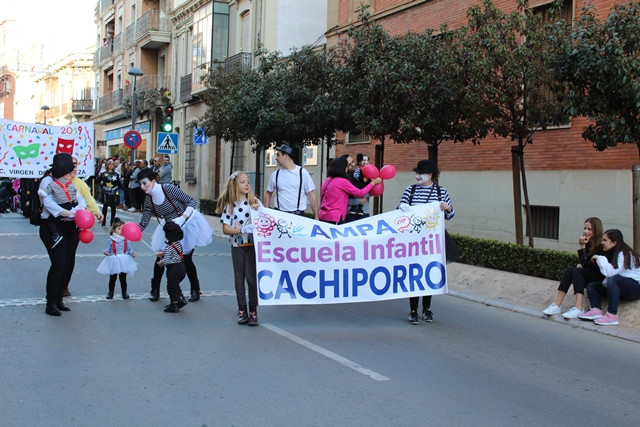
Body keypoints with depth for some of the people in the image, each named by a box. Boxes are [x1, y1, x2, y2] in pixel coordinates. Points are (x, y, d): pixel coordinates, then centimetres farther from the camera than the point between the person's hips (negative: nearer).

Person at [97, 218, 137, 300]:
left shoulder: (126, 240, 0)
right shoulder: (110, 240, -5)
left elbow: (129, 249, 5)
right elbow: (107, 248, -5)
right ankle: (110, 292, 27)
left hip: (123, 262, 1)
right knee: (112, 278, 12)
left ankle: (124, 293, 23)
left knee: (123, 278, 10)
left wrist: (132, 253, -14)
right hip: (113, 262, -1)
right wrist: (106, 252, -27)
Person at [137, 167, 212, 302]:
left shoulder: (168, 189, -25)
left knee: (186, 258, -2)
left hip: (187, 224, -5)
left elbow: (192, 201, -20)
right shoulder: (149, 199, -9)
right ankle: (155, 290, 14)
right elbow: (144, 223, -9)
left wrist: (182, 218, -30)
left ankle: (195, 290, 17)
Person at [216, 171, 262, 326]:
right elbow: (225, 229, 0)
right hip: (237, 246, 2)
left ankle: (253, 311, 6)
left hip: (253, 245, -2)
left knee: (251, 277, -4)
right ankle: (242, 310, 18)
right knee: (239, 278, 7)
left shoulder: (255, 202, 2)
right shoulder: (229, 205, 4)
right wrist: (239, 230, -16)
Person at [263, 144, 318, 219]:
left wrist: (316, 218, -4)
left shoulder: (302, 172, -1)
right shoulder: (275, 175, 7)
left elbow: (311, 196, -1)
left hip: (298, 215, -2)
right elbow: (268, 194, 17)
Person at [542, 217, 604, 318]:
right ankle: (556, 305, -29)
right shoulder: (587, 244, 4)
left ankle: (579, 309, -41)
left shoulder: (601, 246, -17)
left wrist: (582, 247, -22)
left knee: (576, 271, -28)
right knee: (570, 270, -20)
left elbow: (587, 265, -21)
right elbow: (580, 261, 17)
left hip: (599, 279, -6)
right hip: (587, 277, 6)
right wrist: (579, 265, -5)